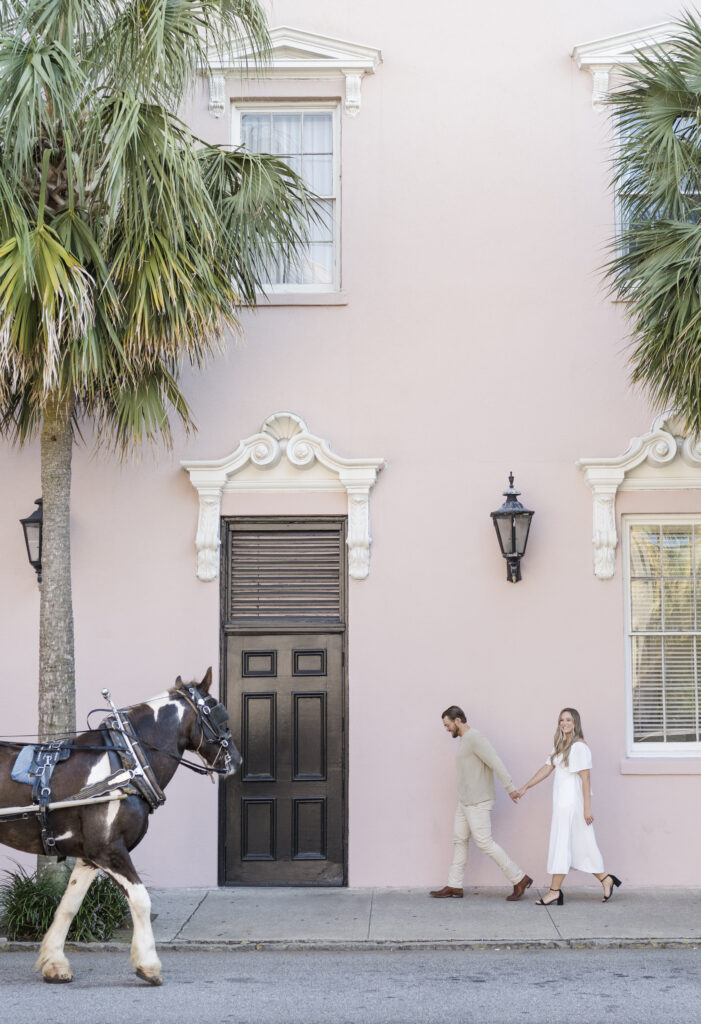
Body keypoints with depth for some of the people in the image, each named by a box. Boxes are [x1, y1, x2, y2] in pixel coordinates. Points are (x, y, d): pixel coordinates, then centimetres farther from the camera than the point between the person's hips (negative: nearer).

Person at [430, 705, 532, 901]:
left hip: (478, 803, -10)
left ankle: (519, 879, -3)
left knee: (485, 842, -9)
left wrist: (510, 788, -23)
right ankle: (454, 886, 16)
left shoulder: (475, 739, -18)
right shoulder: (464, 740, 13)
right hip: (465, 802, 10)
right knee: (459, 840, 11)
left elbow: (496, 763, -23)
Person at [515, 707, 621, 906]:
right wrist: (525, 788, 15)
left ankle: (555, 891, -1)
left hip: (571, 802, -9)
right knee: (580, 846, 11)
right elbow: (546, 769, 18)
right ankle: (605, 879, 19)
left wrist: (587, 808, -18)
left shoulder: (579, 747, -13)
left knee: (561, 844, -5)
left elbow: (586, 778, -15)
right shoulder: (561, 746, 15)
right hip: (562, 802, 9)